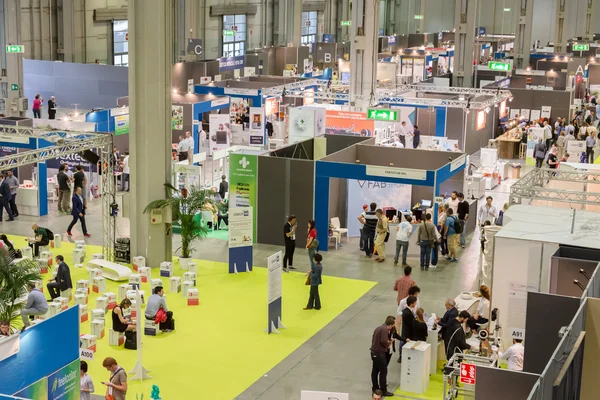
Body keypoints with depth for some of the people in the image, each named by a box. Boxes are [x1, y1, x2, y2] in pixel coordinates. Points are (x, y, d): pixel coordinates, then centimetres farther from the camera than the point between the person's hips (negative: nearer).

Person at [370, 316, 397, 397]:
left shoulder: (378, 328, 12)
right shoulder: (385, 329, -18)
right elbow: (383, 341, -26)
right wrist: (388, 344, -5)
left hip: (374, 352, 10)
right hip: (379, 353, -10)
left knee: (375, 371, 16)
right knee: (383, 371, -2)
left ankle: (375, 388, 26)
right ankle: (383, 390, 1)